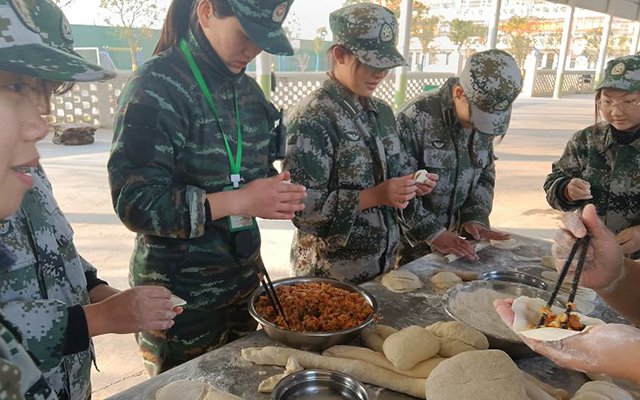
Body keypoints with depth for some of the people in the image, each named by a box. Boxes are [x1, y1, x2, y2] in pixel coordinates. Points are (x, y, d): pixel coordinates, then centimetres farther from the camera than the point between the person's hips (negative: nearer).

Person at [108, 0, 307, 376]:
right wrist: (240, 201, -25)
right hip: (181, 296, -6)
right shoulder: (156, 89, -17)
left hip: (243, 281, 7)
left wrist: (279, 194, -6)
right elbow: (135, 202, -20)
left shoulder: (246, 88, 5)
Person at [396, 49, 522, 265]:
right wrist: (432, 231, -23)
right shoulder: (416, 118, -22)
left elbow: (485, 174, 10)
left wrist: (475, 217, -3)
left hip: (451, 235, 6)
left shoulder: (481, 118, -1)